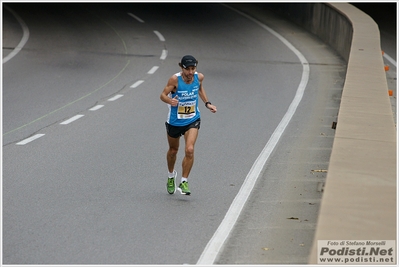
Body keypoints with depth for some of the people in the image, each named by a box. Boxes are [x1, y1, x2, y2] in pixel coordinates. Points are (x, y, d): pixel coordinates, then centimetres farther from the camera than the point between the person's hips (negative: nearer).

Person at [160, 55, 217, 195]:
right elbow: (163, 95, -17)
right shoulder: (175, 79, -21)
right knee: (173, 150, 19)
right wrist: (170, 100, -38)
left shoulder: (199, 77, -11)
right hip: (175, 121, -1)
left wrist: (207, 103, 5)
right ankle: (171, 175, 48)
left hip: (192, 120, 1)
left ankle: (184, 182, -5)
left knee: (189, 150, -18)